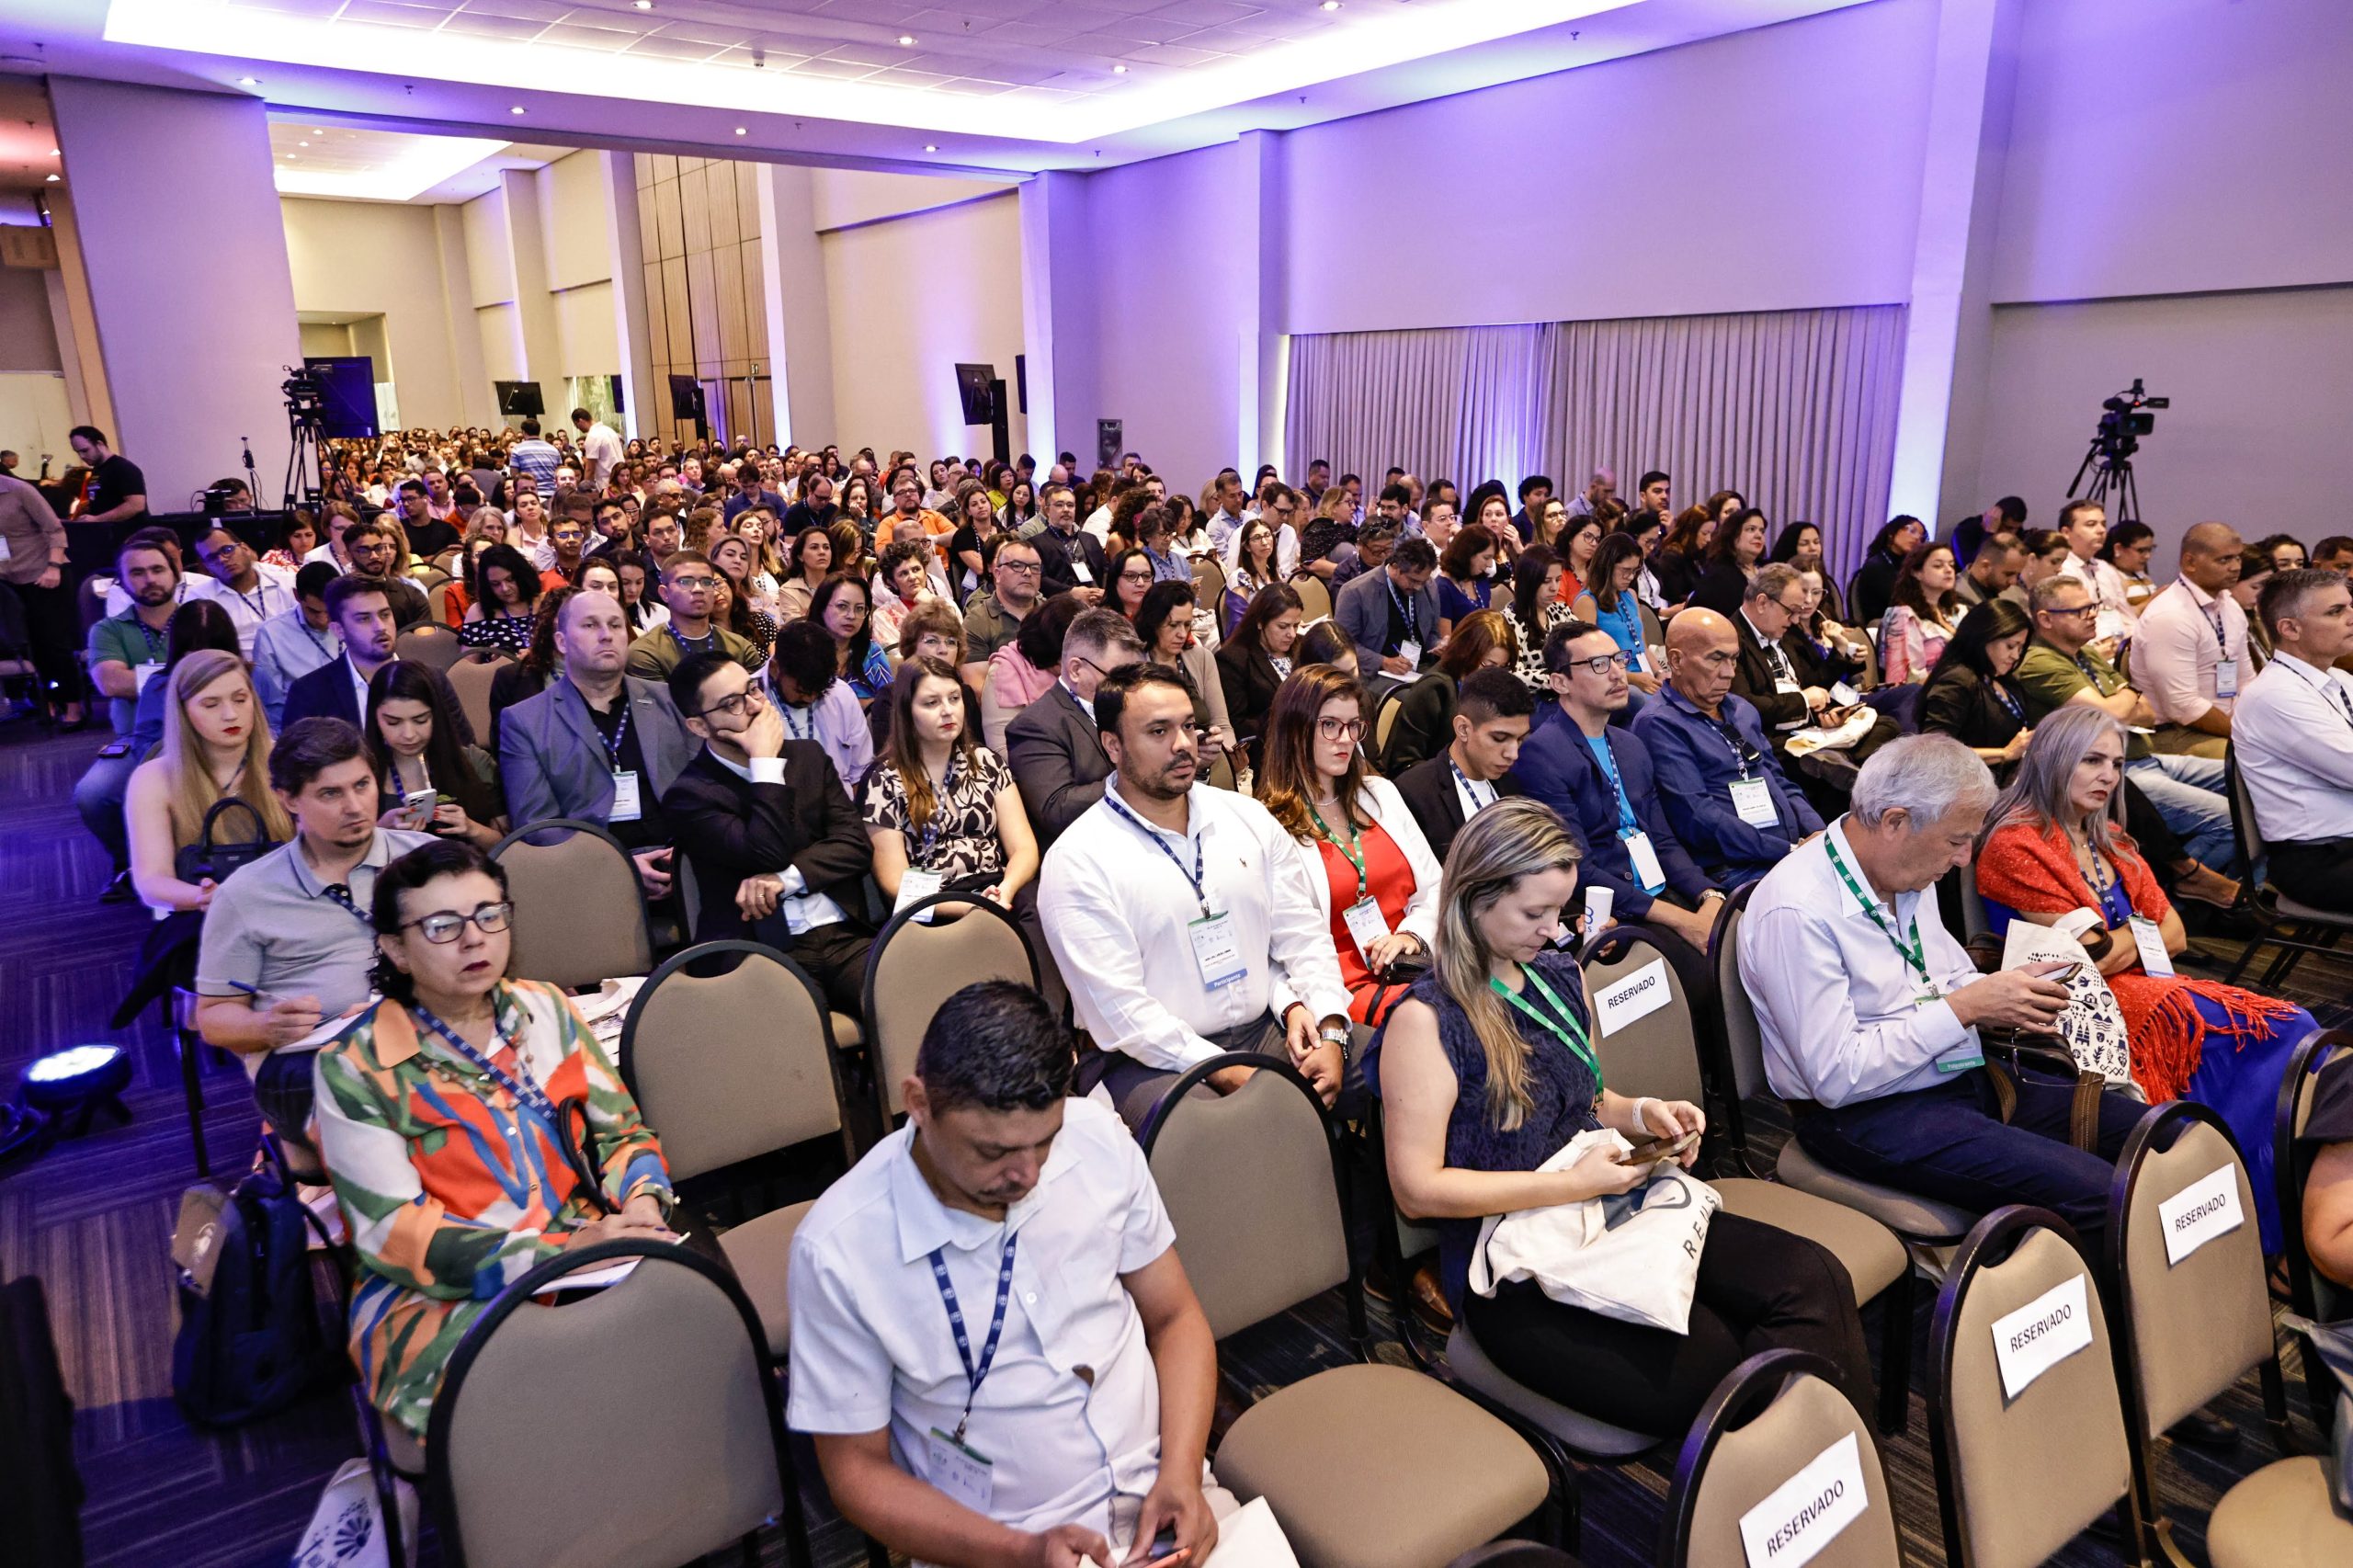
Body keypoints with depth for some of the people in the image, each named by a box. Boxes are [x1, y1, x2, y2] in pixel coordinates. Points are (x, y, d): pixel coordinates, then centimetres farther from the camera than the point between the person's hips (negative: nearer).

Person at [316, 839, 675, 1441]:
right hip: (436, 1295, -4)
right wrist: (561, 1252, -20)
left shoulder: (546, 1010, 9)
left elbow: (622, 1131, 13)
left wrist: (642, 1202, -11)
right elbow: (392, 1232, -9)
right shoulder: (356, 1066, -4)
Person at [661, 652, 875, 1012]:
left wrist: (784, 879, -10)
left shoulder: (809, 755, 15)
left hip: (844, 934, 4)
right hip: (767, 951, -4)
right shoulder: (689, 795, 0)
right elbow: (768, 855, -15)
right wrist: (765, 762, -8)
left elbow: (855, 845, 6)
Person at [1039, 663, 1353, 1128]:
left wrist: (1329, 1031, -8)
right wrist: (1226, 1074, -19)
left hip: (1268, 1030, 6)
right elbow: (1118, 1010, -13)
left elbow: (1302, 933, 10)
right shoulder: (1077, 861, -8)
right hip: (1155, 1062, -6)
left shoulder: (1248, 818, 10)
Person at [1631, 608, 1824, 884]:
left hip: (1796, 853, 9)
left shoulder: (1741, 709, 21)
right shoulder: (1658, 724, -7)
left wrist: (1818, 834, 4)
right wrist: (1790, 851, -15)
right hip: (1733, 870, -8)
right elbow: (1698, 819, -15)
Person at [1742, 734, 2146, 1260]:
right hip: (1871, 1116, -9)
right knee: (2095, 1194, -21)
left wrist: (2005, 997, -3)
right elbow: (1837, 1078, -24)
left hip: (1968, 1077, 9)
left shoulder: (1908, 874, 5)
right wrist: (1965, 1008, -21)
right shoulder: (1795, 911, -23)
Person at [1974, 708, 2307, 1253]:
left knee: (2290, 1028, -14)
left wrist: (2117, 942, -5)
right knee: (2249, 1032, -25)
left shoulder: (2109, 840, 18)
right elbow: (2090, 958, -11)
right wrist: (2142, 932, 4)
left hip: (2148, 985, 8)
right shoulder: (2016, 845, -8)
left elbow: (2174, 935, 12)